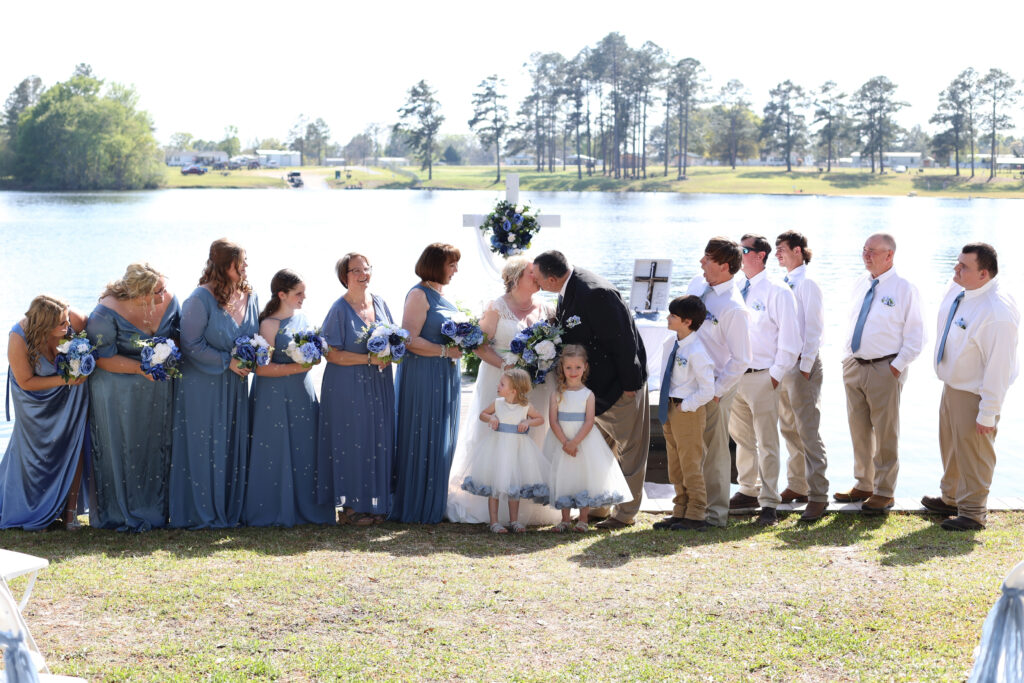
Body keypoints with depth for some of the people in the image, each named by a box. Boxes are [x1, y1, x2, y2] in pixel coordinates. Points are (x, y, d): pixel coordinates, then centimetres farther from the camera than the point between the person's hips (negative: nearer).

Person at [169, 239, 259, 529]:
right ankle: (201, 513, 8)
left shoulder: (248, 296, 6)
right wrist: (227, 361, -14)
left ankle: (230, 510, 18)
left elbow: (255, 337, 18)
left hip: (235, 385, 6)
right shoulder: (201, 299, -15)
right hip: (202, 383, -6)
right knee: (203, 446, -1)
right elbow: (191, 344, -13)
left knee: (233, 445, 9)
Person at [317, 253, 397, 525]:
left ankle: (375, 502, 15)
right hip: (348, 387, -6)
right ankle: (350, 506, 6)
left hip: (379, 385, 6)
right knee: (352, 443, -2)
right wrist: (370, 359, -18)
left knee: (379, 441, 6)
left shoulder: (379, 303, 8)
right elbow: (332, 354, -12)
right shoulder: (340, 309, -9)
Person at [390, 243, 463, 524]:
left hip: (446, 377, 9)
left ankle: (435, 504, 18)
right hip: (423, 377, -9)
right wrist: (445, 350, -18)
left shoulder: (441, 295, 14)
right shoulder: (419, 295, -12)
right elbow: (410, 340, -19)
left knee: (442, 441, 11)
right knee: (422, 439, -3)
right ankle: (416, 507, 5)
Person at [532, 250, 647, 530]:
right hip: (596, 384, 10)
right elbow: (564, 333, 13)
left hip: (620, 382, -10)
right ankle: (598, 507, 28)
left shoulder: (596, 293, -29)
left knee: (628, 448, 4)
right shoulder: (568, 290, 0)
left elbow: (623, 341, -26)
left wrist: (630, 384, -21)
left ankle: (625, 513, 12)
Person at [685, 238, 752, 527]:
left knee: (714, 449, 5)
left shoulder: (734, 309, -22)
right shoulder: (697, 284, 1)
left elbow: (741, 360, -19)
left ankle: (715, 514, 18)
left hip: (714, 386, -7)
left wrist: (716, 390, -18)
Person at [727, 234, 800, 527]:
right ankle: (749, 492, 30)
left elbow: (790, 339, -9)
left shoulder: (777, 292, -8)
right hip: (735, 376, 6)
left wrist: (775, 375, -12)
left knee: (766, 442, -4)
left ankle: (768, 504, 0)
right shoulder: (735, 291, 10)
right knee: (741, 438, 16)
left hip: (762, 378, -6)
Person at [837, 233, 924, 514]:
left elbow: (915, 337, -9)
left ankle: (884, 492, 11)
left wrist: (897, 367, -14)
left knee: (885, 433, 1)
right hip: (854, 366, 6)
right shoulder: (860, 285, 10)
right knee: (859, 430, 14)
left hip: (884, 370, -6)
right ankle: (863, 485, 26)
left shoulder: (904, 289, -9)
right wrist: (848, 357, 11)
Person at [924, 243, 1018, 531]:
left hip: (974, 394, -9)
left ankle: (972, 513, 22)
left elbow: (999, 365, -27)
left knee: (973, 453, 6)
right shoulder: (957, 290, -5)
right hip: (951, 385, 9)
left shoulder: (997, 312, -31)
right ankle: (950, 498, 44)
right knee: (950, 445, 24)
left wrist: (988, 413, -23)